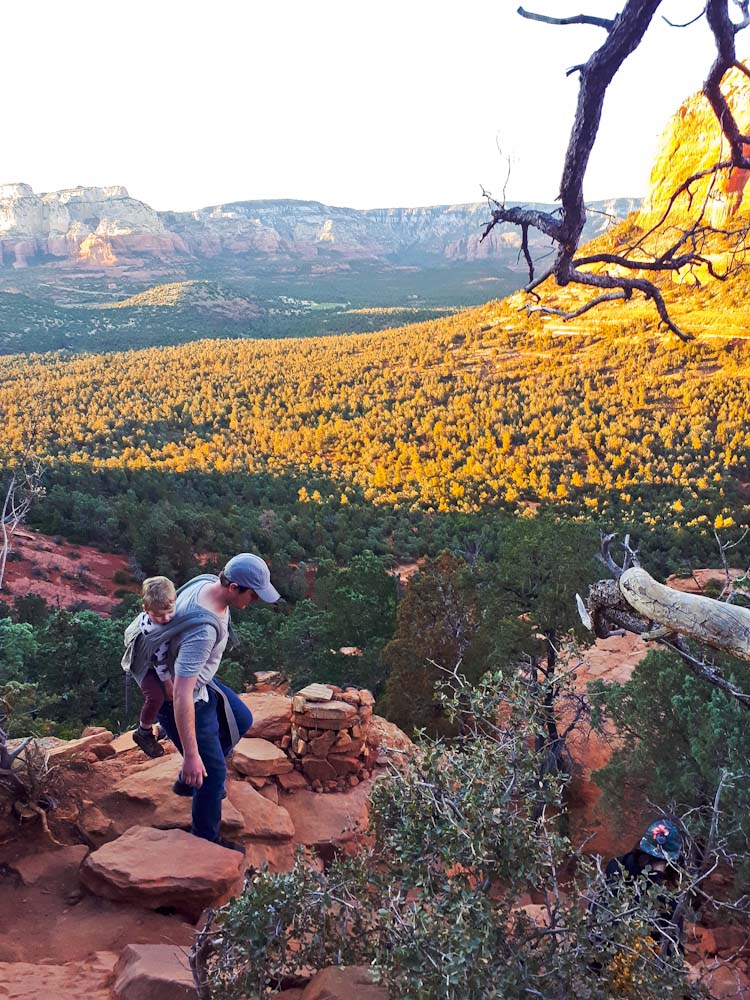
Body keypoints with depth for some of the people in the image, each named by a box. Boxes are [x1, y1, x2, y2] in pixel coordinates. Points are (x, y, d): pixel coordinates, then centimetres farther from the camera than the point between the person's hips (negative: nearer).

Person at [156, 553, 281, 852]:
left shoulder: (206, 581, -13)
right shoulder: (204, 629, -39)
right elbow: (182, 695, -38)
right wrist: (191, 755, -33)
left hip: (197, 681, 9)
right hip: (181, 700, -9)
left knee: (240, 720, 27)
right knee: (213, 771, 6)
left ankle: (187, 781, 41)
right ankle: (206, 840, 29)